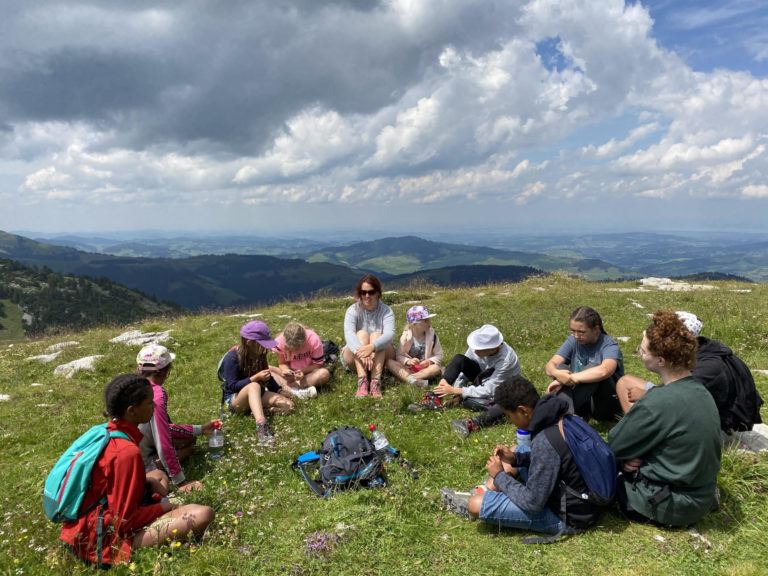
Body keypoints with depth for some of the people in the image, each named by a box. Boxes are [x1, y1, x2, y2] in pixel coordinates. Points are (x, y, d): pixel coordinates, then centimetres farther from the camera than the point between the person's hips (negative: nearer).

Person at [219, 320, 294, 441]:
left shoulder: (259, 354, 2)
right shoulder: (232, 358, -18)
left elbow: (268, 377, 14)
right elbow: (232, 386, -22)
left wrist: (279, 390, -1)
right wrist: (256, 378, -31)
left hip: (256, 395, 6)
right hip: (235, 399, -6)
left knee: (288, 405, -17)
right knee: (254, 386, -43)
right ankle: (261, 424, -60)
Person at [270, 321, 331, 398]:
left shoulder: (314, 340, -22)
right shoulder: (279, 342, -17)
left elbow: (318, 364, -14)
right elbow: (282, 363, -5)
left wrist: (303, 371, -31)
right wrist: (285, 370, -28)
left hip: (308, 373, -1)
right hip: (291, 373, 2)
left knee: (325, 373, -35)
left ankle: (285, 388, -32)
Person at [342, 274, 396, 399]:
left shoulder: (386, 311, -7)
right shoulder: (353, 310, -8)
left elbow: (390, 334, -26)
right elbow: (349, 333, -28)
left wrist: (372, 347, -47)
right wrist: (362, 353, -47)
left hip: (380, 358, 0)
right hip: (354, 359, 0)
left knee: (376, 335, -27)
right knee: (361, 334, -27)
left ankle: (376, 382, -43)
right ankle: (362, 382, -44)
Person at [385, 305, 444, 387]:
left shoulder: (432, 335, -2)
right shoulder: (405, 336, -5)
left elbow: (439, 355, 4)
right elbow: (399, 356, -2)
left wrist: (429, 361, -16)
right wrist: (407, 361, -23)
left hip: (425, 367, 0)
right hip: (408, 367, 0)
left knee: (436, 368, -33)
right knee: (389, 362, -25)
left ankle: (404, 377, -36)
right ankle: (411, 379, -48)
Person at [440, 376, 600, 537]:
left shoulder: (545, 442, -32)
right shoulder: (559, 414, -6)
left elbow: (533, 503, -25)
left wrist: (500, 475, -11)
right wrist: (516, 458, 2)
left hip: (568, 518, -9)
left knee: (476, 505, -14)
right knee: (517, 451, 22)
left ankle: (472, 501, 20)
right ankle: (483, 493, 23)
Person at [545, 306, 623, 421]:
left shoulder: (609, 346, -14)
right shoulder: (573, 341, 1)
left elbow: (604, 371, -37)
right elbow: (550, 365, -10)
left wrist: (571, 377, -35)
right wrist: (556, 373, -35)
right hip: (583, 403, 5)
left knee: (593, 368, -30)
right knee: (561, 367, -18)